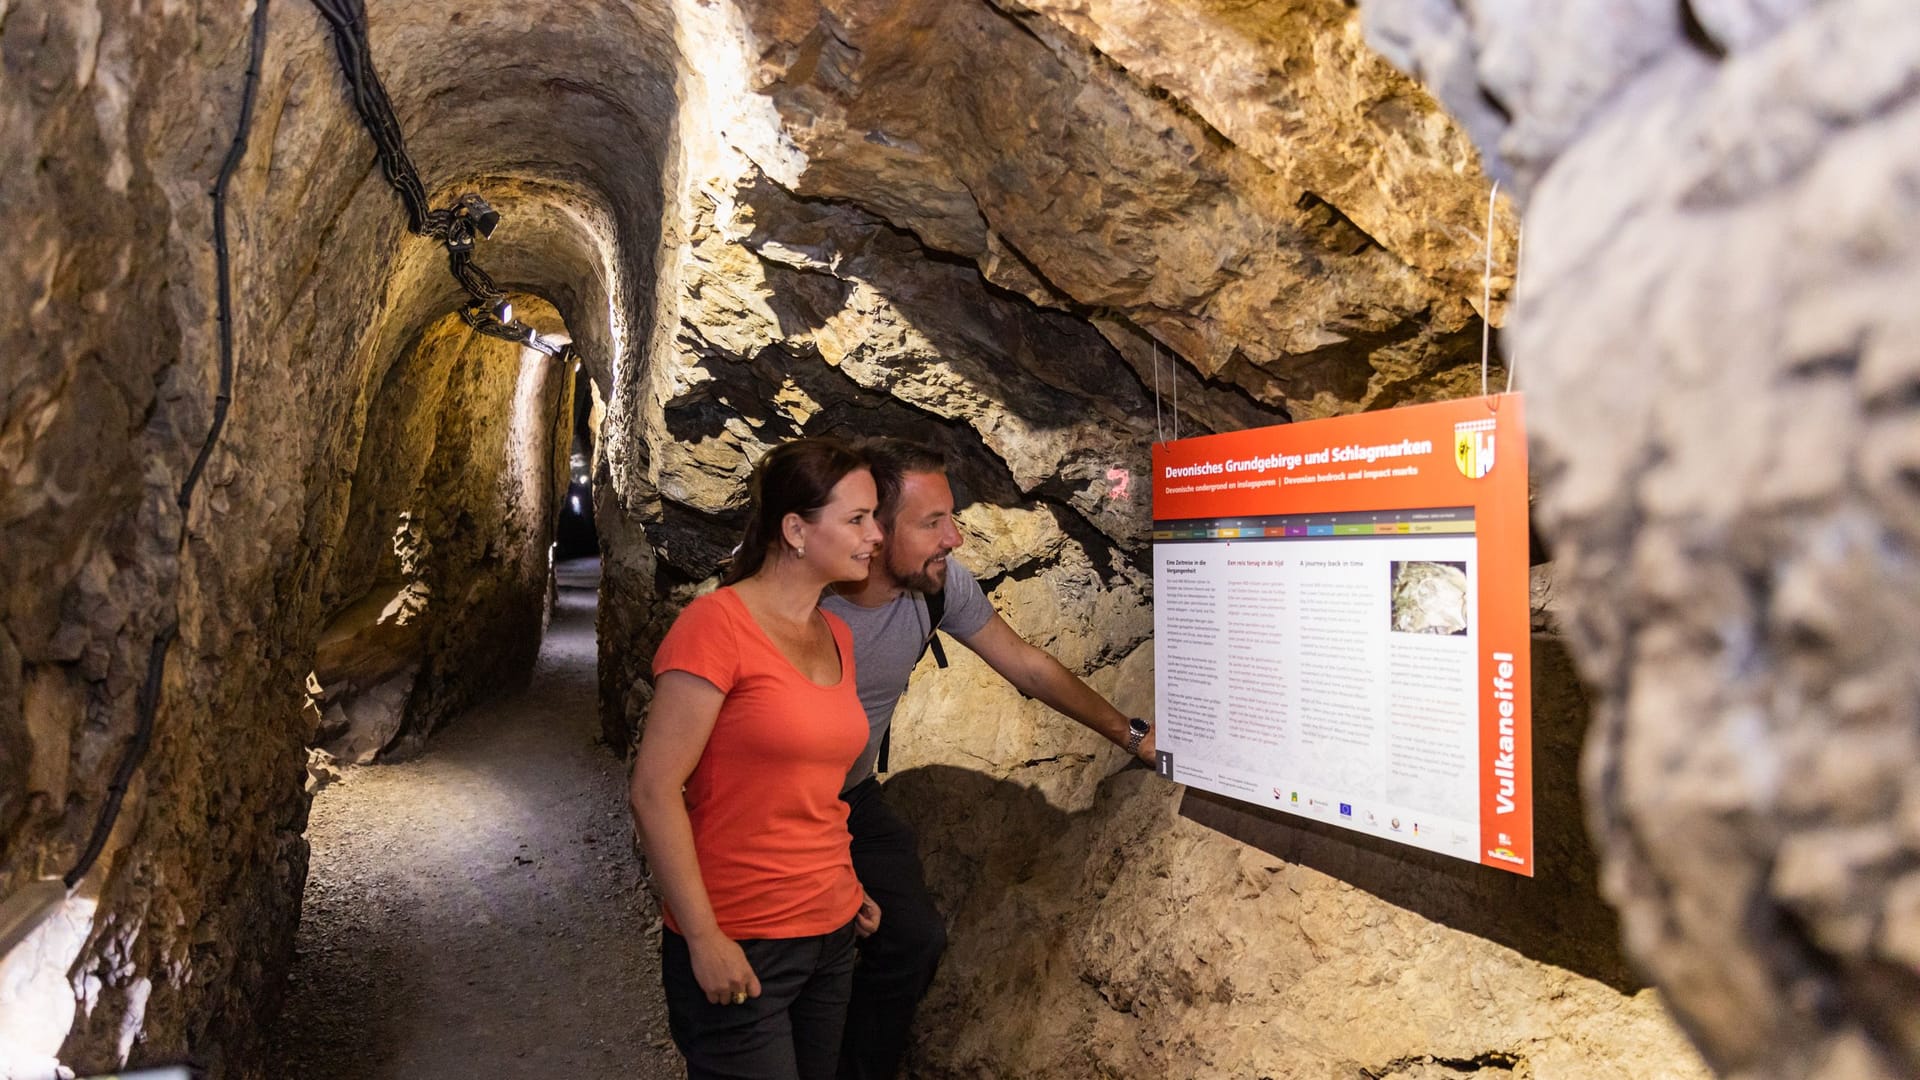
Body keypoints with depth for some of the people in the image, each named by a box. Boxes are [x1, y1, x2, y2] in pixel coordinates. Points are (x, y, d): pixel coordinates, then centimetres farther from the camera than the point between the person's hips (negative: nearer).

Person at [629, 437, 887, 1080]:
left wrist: (847, 887, 13)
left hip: (830, 936, 7)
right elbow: (653, 792, -18)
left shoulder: (835, 637, 8)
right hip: (737, 951, -7)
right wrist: (704, 939, -17)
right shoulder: (717, 624, -16)